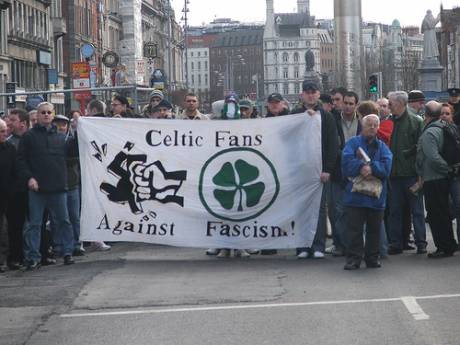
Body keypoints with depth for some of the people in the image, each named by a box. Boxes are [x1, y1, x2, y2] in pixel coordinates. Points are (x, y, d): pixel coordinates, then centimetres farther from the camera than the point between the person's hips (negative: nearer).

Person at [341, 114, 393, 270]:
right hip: (355, 193, -2)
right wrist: (362, 167, -22)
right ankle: (353, 259, 4)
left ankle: (372, 258, 18)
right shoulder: (353, 143, 6)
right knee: (354, 228, -1)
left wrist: (370, 167, -16)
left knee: (374, 229, 8)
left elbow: (386, 167, -5)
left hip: (376, 194, 2)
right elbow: (347, 161, -11)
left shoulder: (382, 147, 11)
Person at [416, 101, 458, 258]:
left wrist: (447, 168, -15)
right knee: (443, 213, 17)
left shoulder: (429, 133, -18)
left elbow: (434, 158, -25)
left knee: (435, 215, -2)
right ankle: (450, 244, 25)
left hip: (432, 180, -9)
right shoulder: (443, 128, 7)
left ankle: (444, 248, 1)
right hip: (443, 180, 9)